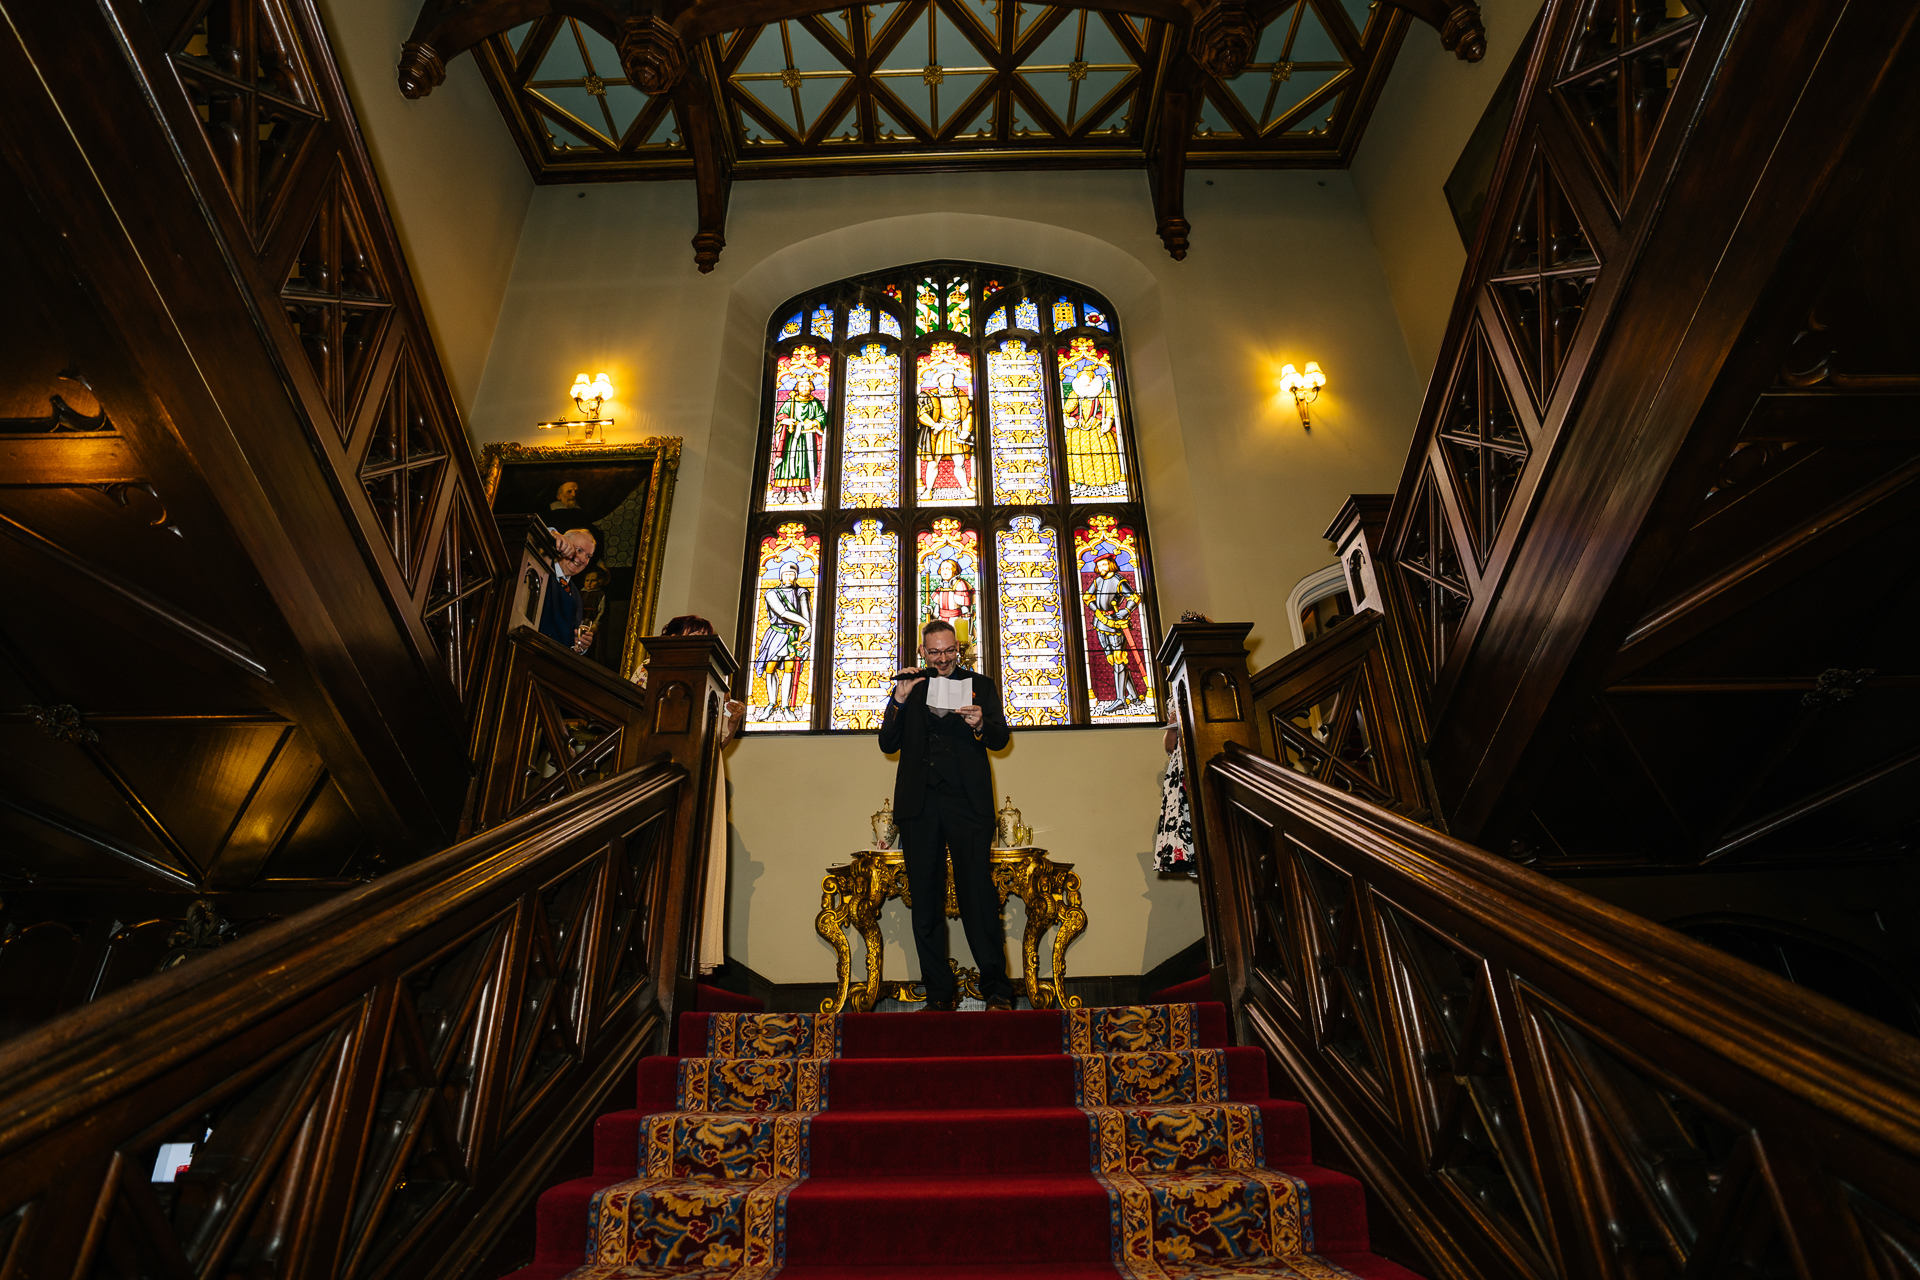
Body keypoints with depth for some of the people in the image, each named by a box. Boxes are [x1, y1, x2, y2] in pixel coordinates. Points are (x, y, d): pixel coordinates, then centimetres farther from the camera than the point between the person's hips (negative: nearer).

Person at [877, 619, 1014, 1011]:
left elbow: (1001, 739, 5)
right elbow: (888, 744, 9)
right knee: (925, 900, 3)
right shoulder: (910, 688, 17)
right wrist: (899, 700, -4)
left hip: (967, 802, -2)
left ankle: (995, 986, 3)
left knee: (978, 893, -6)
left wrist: (980, 725, -17)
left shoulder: (980, 685, 13)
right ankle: (940, 990, 12)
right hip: (919, 805, 2)